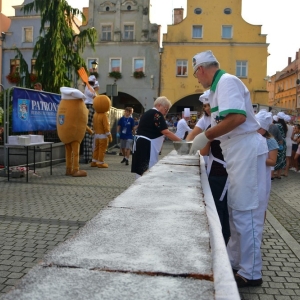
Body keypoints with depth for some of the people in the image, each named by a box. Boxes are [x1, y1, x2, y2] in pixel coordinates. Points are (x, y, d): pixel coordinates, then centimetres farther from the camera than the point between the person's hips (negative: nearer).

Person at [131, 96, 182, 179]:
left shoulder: (149, 113, 19)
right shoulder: (157, 114, -11)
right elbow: (166, 132, -17)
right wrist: (181, 141, -12)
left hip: (141, 143, 10)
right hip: (146, 145, -10)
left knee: (141, 170, 12)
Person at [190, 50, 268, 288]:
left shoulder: (227, 81, -13)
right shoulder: (220, 86, 18)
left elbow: (237, 117, -27)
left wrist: (205, 137, -19)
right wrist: (198, 143, 22)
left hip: (246, 151, -10)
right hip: (239, 152, 10)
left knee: (246, 212, -4)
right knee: (236, 211, 17)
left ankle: (250, 273, 7)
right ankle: (233, 261, 31)